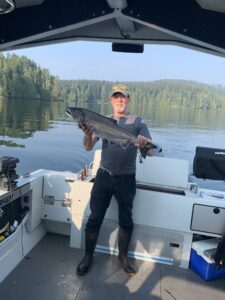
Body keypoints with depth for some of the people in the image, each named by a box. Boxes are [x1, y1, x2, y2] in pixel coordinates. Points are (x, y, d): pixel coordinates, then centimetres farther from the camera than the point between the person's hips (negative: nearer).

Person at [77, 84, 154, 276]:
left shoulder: (138, 122, 2)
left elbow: (151, 152, -6)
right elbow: (88, 147, -3)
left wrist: (146, 144, -31)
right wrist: (88, 133, -25)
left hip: (126, 179, -1)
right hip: (104, 176, 1)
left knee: (126, 220, 12)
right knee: (95, 218, 7)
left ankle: (123, 256, 33)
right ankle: (88, 256, 25)